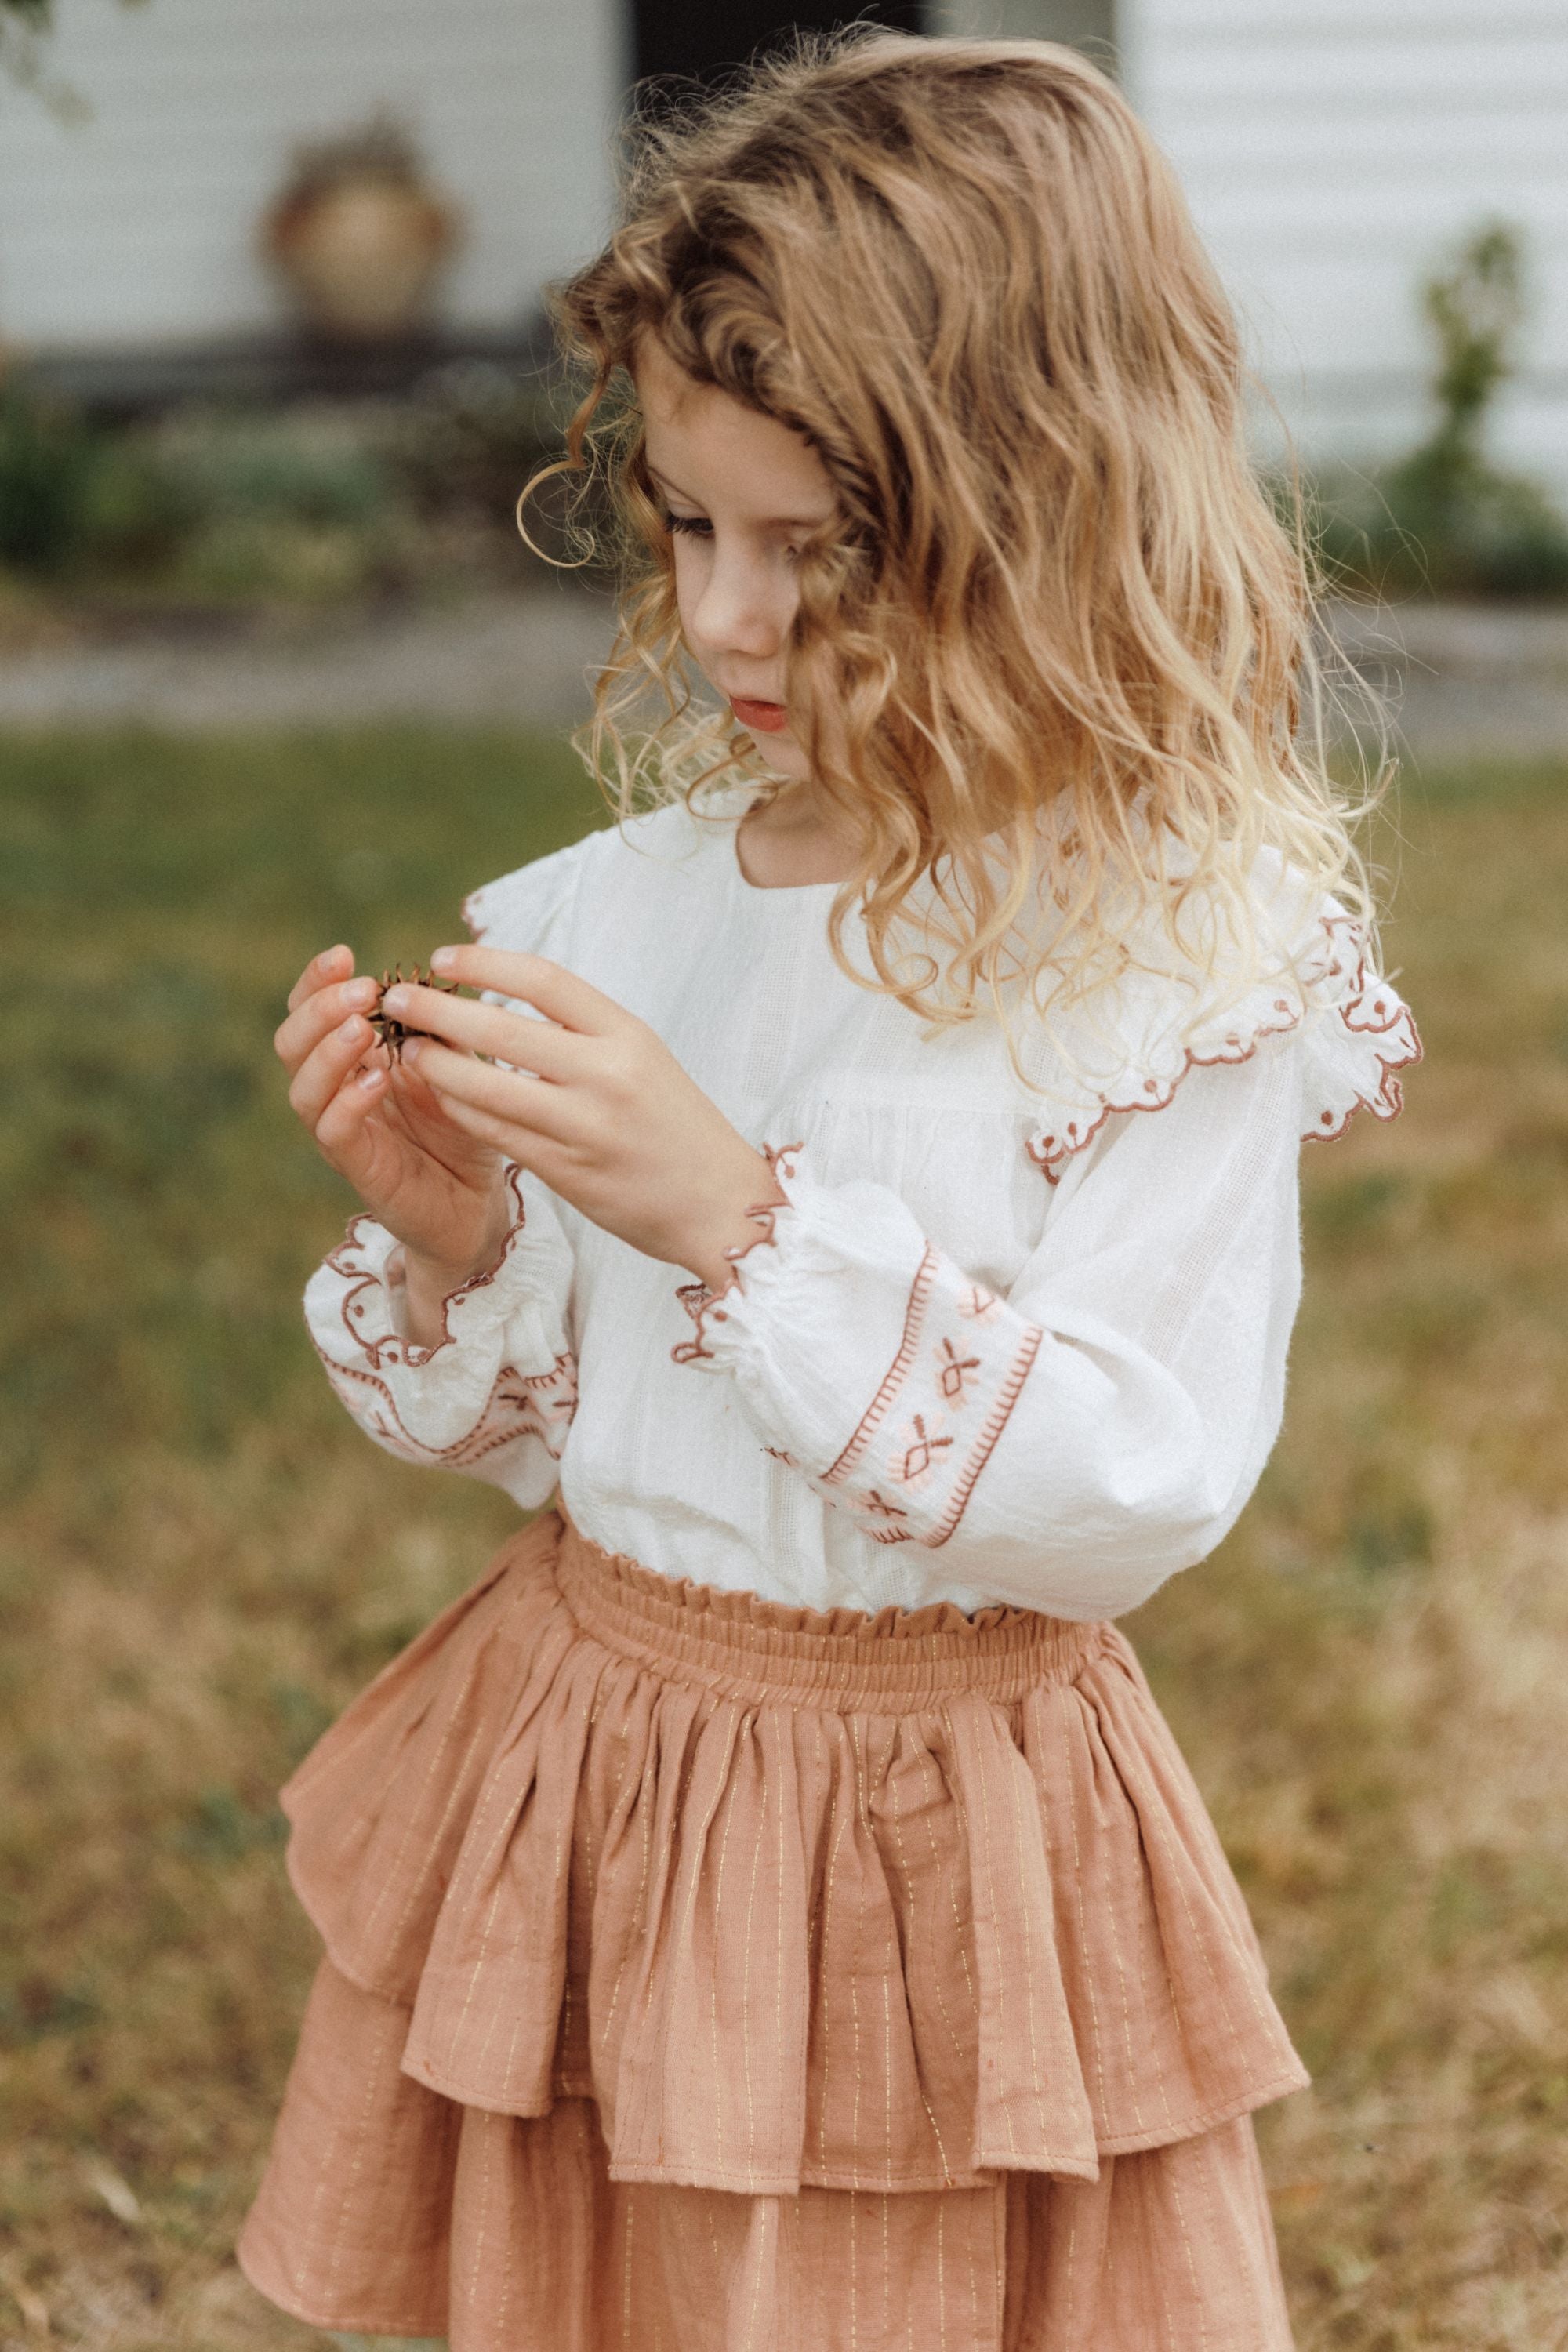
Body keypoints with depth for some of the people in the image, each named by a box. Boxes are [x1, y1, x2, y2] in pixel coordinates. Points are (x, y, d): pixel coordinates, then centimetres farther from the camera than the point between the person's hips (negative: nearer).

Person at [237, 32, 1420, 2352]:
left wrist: (734, 1217, -28)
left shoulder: (1187, 961, -15)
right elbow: (520, 1428, 8)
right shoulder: (622, 904, -1)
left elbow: (1129, 1503, -22)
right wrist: (450, 1246, -14)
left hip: (933, 1810, -5)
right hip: (573, 1759, 5)